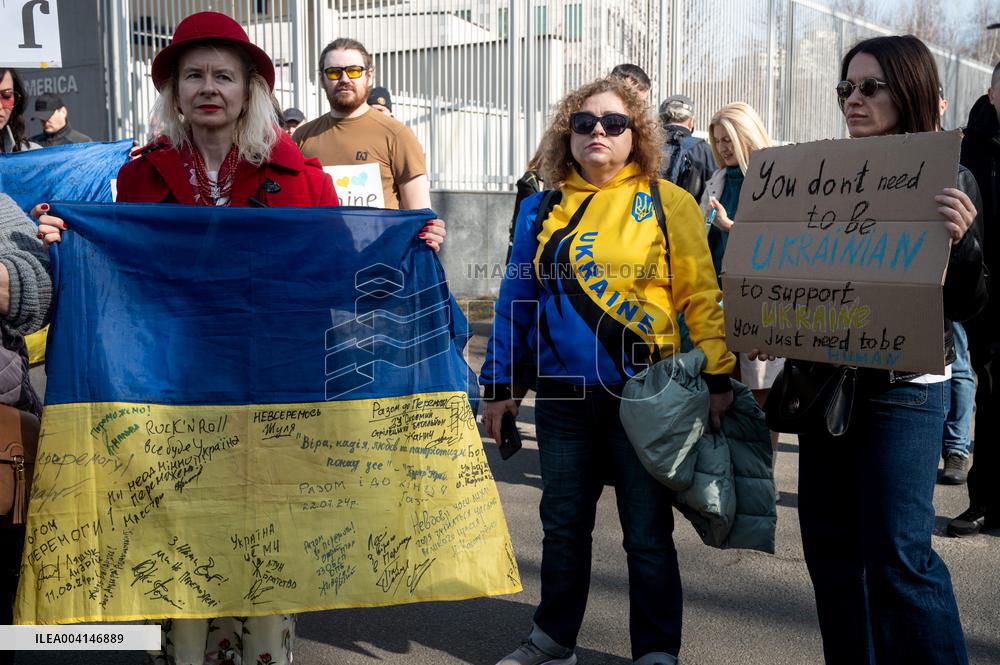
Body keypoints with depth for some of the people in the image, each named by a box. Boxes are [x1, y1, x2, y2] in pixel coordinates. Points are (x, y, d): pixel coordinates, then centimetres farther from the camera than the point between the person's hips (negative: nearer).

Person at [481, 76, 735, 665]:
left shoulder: (667, 202, -2)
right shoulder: (542, 211, 8)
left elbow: (701, 295, -5)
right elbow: (518, 299, 11)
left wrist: (718, 376, -13)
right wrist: (499, 386, 8)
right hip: (563, 396, 4)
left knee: (648, 531, 7)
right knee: (563, 524, 16)